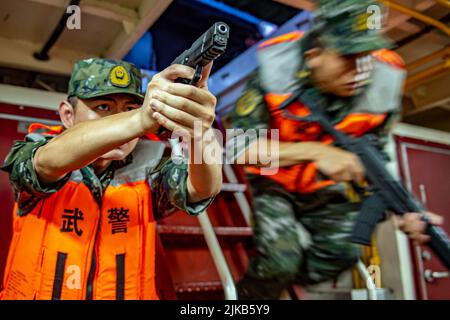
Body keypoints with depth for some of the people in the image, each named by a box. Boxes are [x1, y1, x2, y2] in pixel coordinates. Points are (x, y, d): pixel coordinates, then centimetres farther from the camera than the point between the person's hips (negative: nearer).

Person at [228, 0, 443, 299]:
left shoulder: (382, 84, -18)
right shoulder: (277, 69, -26)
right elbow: (239, 144, -26)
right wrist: (315, 152, -37)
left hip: (327, 189, 4)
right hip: (275, 183, -3)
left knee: (343, 253, -9)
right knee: (281, 260, -21)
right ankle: (251, 295, 14)